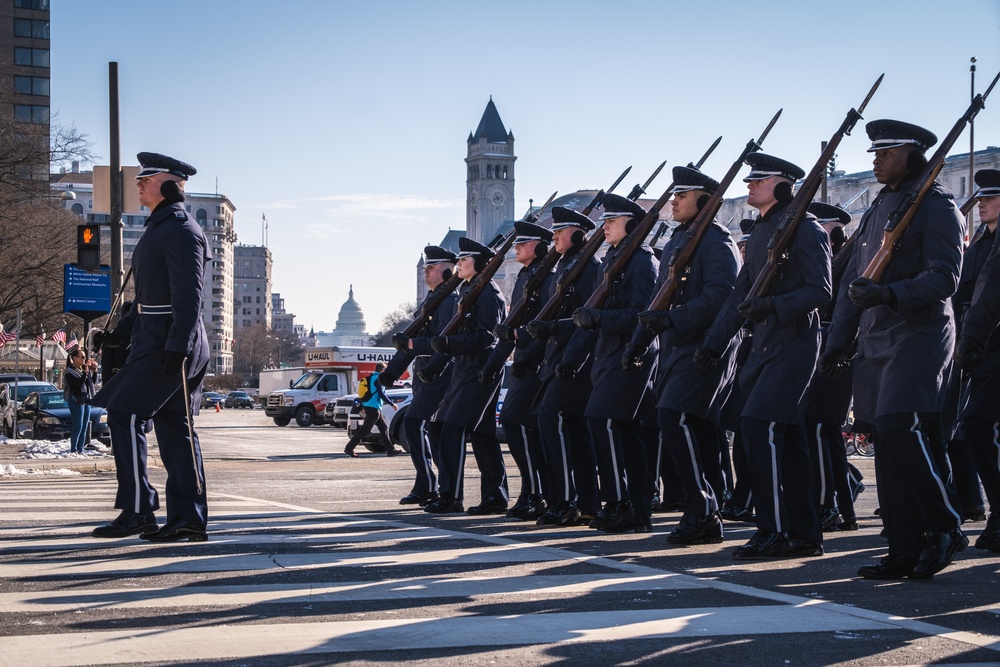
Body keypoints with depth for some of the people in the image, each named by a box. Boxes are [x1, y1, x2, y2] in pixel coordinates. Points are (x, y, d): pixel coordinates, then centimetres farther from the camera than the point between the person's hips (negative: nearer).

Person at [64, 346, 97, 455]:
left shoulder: (85, 368, 12)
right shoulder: (70, 372, -9)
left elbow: (93, 381, 17)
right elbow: (79, 384, -22)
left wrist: (95, 370, 3)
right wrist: (86, 372, -26)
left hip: (87, 400, 8)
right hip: (77, 401, -8)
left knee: (84, 427, 7)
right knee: (78, 427, -10)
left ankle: (80, 450, 12)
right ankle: (73, 450, -4)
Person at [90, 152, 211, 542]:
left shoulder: (181, 230, -12)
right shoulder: (160, 228, 20)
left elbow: (189, 294, -20)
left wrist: (177, 346, -25)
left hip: (170, 342, -10)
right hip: (157, 338, 10)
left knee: (124, 413, -12)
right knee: (173, 426, 8)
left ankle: (137, 512, -9)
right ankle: (188, 519, 9)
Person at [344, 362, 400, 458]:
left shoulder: (371, 378, 17)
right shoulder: (378, 379, -12)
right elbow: (381, 394, -18)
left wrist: (363, 407, 26)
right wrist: (392, 404, -13)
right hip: (373, 408, -10)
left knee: (384, 428, 11)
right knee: (365, 430, -8)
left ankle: (390, 450, 11)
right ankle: (349, 448, -7)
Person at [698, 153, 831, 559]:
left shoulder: (804, 230, -8)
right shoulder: (759, 233, 18)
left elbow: (819, 290, -15)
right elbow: (741, 293, 17)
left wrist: (774, 306, -28)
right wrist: (714, 343, 10)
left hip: (793, 346, -9)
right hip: (766, 346, 9)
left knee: (758, 425, -16)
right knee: (786, 436, 9)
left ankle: (775, 530, -12)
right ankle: (805, 535, 14)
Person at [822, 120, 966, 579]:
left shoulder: (935, 205, -5)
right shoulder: (876, 210, 19)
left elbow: (945, 276, -15)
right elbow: (854, 280, 20)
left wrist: (891, 295, -28)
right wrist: (838, 341, 14)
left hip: (919, 334, -8)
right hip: (875, 342, 8)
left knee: (898, 426, -19)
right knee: (886, 438, 4)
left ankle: (945, 528, -5)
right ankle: (905, 550, 8)